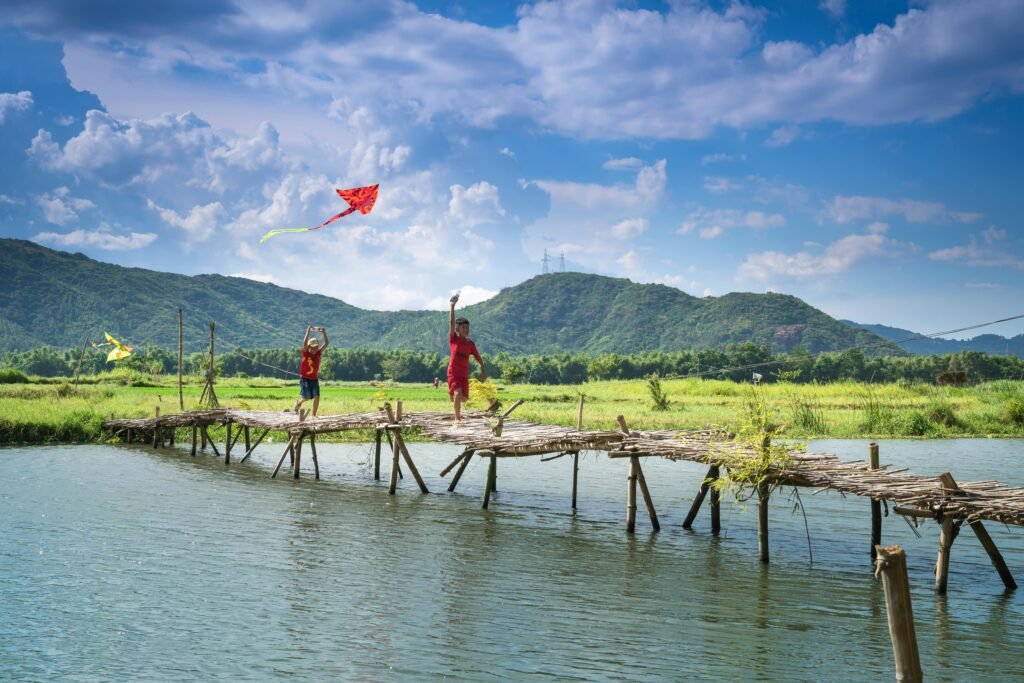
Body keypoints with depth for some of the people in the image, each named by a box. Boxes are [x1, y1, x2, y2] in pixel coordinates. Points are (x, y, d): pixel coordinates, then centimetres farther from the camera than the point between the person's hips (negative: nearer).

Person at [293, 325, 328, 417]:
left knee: (317, 397, -8)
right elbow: (304, 342, -27)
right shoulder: (306, 353, -11)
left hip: (314, 379, 4)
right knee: (307, 397, -7)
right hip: (305, 378, -4)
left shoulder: (318, 353, 1)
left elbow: (326, 344, -4)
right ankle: (299, 402, 28)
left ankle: (314, 415, 3)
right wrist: (308, 330, -28)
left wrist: (324, 333, -13)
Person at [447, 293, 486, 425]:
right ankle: (457, 418, -15)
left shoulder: (470, 344, 6)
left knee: (463, 398, 8)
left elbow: (478, 358, 10)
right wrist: (452, 306, -25)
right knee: (457, 393, -23)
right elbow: (451, 322, -17)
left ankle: (457, 413, 43)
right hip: (453, 372, -4)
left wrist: (483, 371, -1)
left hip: (464, 374, 4)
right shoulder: (453, 339, -4)